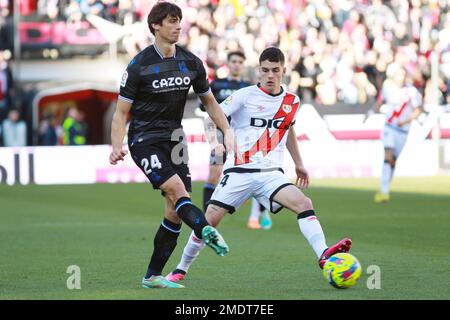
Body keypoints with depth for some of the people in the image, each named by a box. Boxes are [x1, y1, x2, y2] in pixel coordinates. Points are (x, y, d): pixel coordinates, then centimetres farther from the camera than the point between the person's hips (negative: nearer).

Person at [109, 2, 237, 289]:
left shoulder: (191, 63, 5)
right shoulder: (139, 65, -9)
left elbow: (209, 101, 18)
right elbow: (121, 112, -6)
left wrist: (227, 130, 6)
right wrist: (117, 147, -20)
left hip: (174, 139, 5)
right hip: (145, 140, -5)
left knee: (176, 210, -1)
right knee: (177, 190, -27)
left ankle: (153, 276, 8)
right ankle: (206, 232, -52)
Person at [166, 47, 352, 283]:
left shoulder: (292, 102, 10)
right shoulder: (245, 96, -3)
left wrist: (298, 163, 34)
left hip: (271, 174, 3)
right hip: (239, 173, -2)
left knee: (304, 203, -23)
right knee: (209, 220, -7)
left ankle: (324, 256, -34)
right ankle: (181, 269, 11)